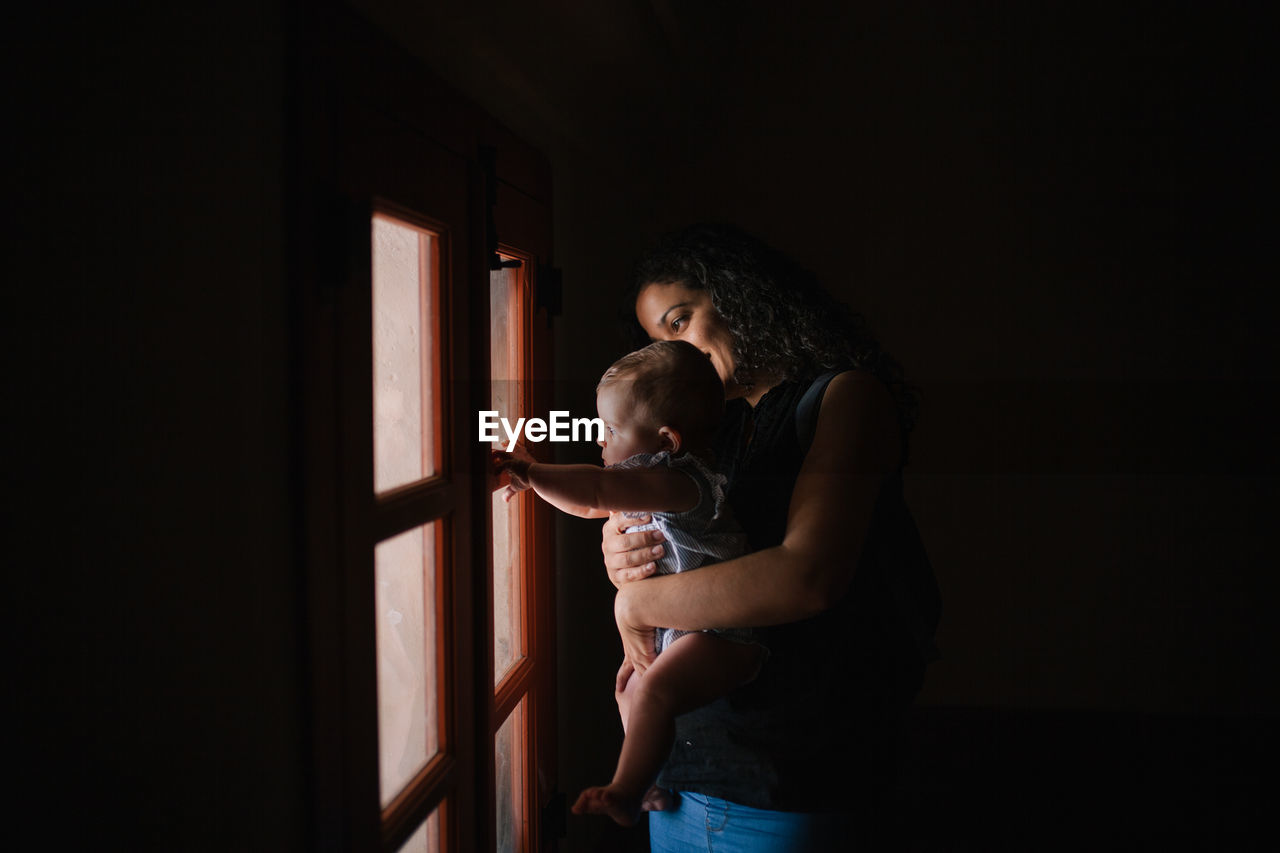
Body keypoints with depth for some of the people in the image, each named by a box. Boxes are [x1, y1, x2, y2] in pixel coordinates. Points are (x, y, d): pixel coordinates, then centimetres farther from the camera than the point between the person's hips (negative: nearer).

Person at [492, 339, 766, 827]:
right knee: (630, 688, 21)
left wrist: (531, 472, -32)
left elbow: (599, 489, -37)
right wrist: (534, 478, 10)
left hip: (723, 631, -12)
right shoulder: (652, 486, 9)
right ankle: (651, 780, 34)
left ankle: (625, 795, -18)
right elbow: (590, 505, 19)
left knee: (652, 691, -29)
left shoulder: (684, 479, -25)